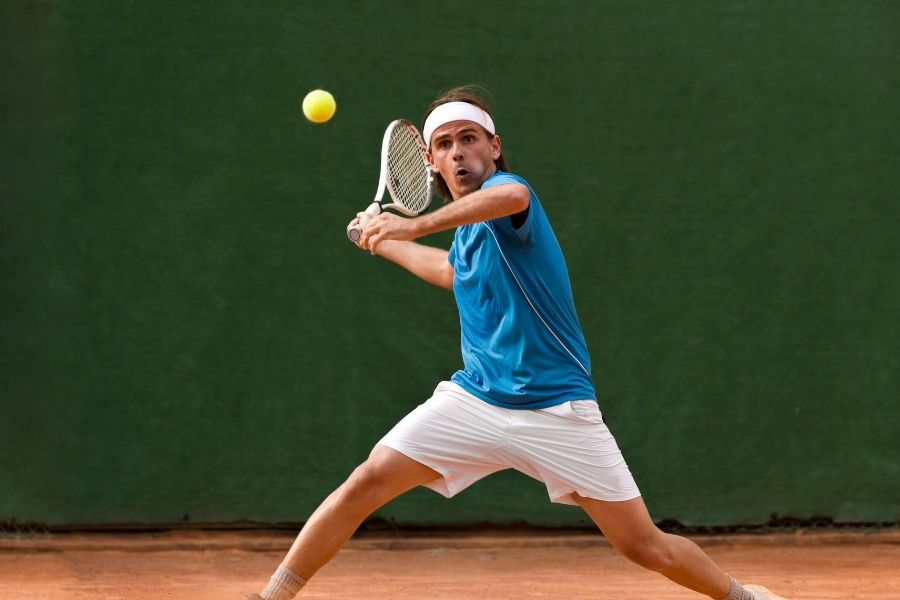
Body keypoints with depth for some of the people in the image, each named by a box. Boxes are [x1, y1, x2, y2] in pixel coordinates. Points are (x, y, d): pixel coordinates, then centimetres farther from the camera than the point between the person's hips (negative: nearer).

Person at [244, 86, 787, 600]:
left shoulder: (503, 185, -11)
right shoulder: (467, 230, 12)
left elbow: (512, 195, -40)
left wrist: (415, 226, -47)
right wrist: (382, 242, 44)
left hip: (557, 408, -6)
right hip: (474, 401, 6)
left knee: (646, 547, -3)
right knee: (367, 483, -12)